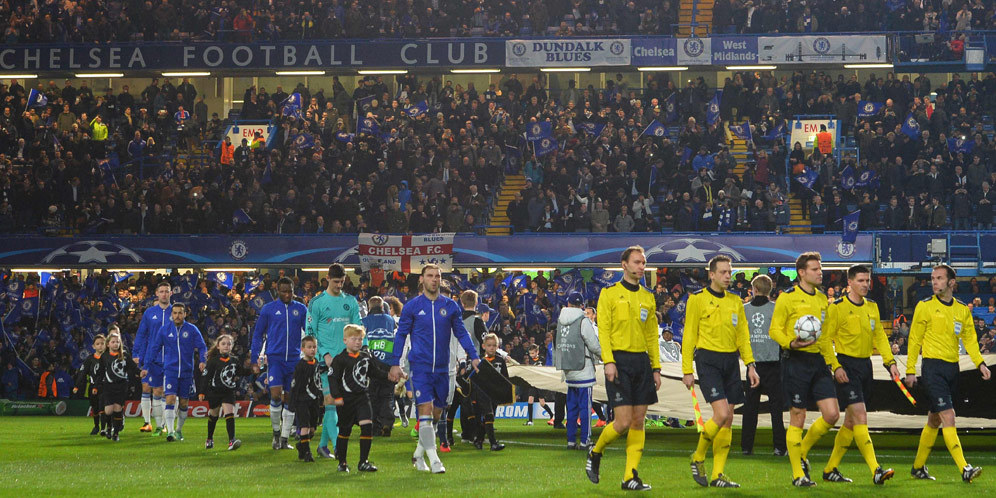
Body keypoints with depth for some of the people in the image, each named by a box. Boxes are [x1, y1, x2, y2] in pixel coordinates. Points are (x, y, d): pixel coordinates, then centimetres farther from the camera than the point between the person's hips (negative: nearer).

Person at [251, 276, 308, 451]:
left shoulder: (301, 309, 7)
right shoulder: (268, 309, 3)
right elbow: (258, 334, 8)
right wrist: (254, 360, 3)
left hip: (294, 359, 2)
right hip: (275, 358, -2)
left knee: (289, 399, 4)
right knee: (276, 396, -14)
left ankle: (284, 439, 12)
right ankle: (276, 432, 7)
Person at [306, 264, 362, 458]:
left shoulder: (351, 302, 12)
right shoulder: (317, 302, 0)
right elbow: (310, 333, -1)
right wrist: (325, 354, -12)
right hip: (327, 359, -4)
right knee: (330, 400, -11)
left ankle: (323, 444, 16)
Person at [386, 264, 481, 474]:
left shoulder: (450, 306, 7)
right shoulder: (412, 306, 1)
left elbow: (461, 332, 14)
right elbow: (401, 334, 7)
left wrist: (474, 356, 5)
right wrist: (395, 363, 3)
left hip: (442, 368, 4)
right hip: (420, 366, -3)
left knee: (436, 413, 8)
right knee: (426, 410, -14)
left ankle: (419, 454, 26)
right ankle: (434, 460, -16)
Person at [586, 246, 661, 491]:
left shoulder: (648, 297, 15)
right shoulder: (609, 293, -1)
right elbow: (603, 330, -6)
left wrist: (656, 367, 11)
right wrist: (608, 361, -16)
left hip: (642, 361, 5)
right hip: (620, 360, -5)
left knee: (638, 422, 1)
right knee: (623, 421, -11)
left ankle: (630, 476, 4)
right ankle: (595, 454, 15)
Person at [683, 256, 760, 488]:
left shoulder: (735, 301, 13)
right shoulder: (697, 299, -3)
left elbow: (743, 335, 16)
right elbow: (689, 335, -2)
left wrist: (750, 365, 6)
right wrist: (687, 370, -6)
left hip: (731, 360, 6)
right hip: (708, 360, -6)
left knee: (727, 420, 3)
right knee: (721, 413, -18)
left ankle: (717, 475, 8)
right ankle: (698, 459, 4)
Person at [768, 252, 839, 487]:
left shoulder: (822, 299, 15)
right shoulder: (787, 297, -5)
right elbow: (774, 329, -6)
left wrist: (830, 361, 18)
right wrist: (791, 344, -23)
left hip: (818, 361, 6)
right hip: (796, 361, -6)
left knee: (832, 415, -3)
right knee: (798, 417, -2)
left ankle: (802, 453, 19)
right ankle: (798, 474, 7)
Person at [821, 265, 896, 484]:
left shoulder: (872, 306, 13)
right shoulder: (837, 307, -7)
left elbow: (879, 336, 17)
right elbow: (826, 340, -7)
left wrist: (890, 362, 6)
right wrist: (835, 367, -16)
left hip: (865, 365, 7)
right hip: (847, 365, -7)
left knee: (851, 421, 11)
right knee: (860, 417, -15)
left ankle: (830, 469, 21)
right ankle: (876, 470, -22)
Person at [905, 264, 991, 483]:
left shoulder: (962, 309, 10)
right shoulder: (925, 306, -3)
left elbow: (969, 339, 13)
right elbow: (914, 339, 1)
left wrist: (980, 363, -1)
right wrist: (910, 370, -1)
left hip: (953, 367, 5)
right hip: (933, 368, -5)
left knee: (934, 420, 12)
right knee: (948, 416, -15)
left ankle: (918, 467, 24)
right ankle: (964, 469, -21)